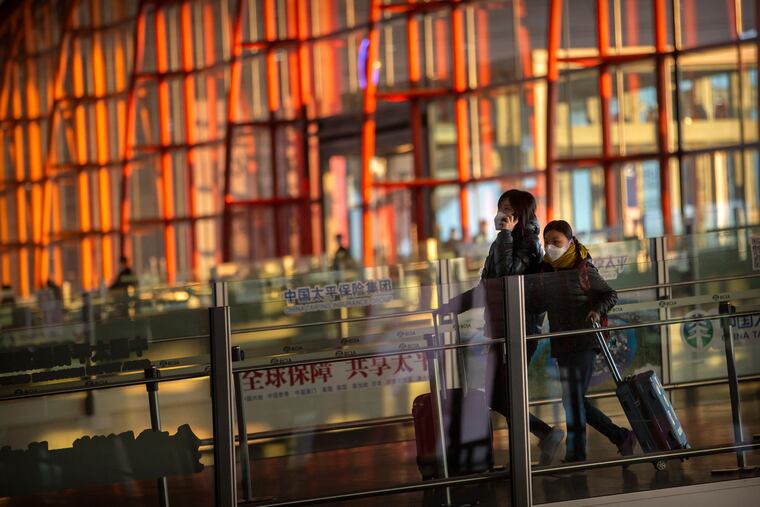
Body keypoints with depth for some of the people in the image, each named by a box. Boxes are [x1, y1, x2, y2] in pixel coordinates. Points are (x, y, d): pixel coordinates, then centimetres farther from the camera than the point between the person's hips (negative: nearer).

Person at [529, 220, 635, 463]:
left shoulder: (583, 269, -7)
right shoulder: (545, 271, 9)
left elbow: (610, 294, -1)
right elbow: (537, 304, 13)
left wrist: (598, 310, -19)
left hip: (583, 342, -7)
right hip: (561, 345, 7)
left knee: (574, 400, -8)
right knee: (574, 400, 9)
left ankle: (575, 455, -2)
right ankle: (621, 436, 23)